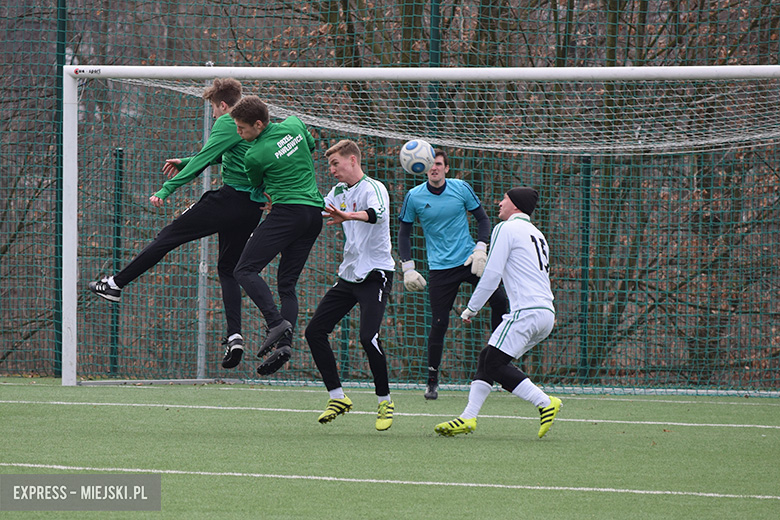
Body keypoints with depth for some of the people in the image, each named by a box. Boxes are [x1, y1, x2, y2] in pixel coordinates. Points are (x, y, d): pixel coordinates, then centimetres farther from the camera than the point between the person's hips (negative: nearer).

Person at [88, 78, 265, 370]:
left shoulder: (227, 124, -7)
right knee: (229, 269, 12)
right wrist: (184, 162, 38)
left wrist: (166, 190, -13)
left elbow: (202, 160, -14)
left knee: (169, 237, 1)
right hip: (253, 208, 8)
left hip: (229, 198, -8)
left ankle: (116, 284, 5)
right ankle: (234, 336, -6)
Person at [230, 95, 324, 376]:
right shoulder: (294, 124, 7)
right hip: (315, 210, 8)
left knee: (246, 270, -7)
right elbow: (311, 147, 27)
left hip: (288, 211, -8)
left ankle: (276, 322, -24)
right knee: (287, 282, 10)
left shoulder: (254, 156, -9)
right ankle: (285, 343, -5)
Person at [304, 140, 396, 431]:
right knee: (315, 331, 0)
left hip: (375, 273, -8)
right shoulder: (338, 192, 12)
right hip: (348, 274, 8)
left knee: (368, 336, -21)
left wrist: (348, 216, -55)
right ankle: (337, 397, 7)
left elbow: (377, 213, -35)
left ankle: (385, 401, -5)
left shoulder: (372, 188, -13)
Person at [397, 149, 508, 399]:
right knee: (439, 324, -7)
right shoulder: (414, 197, -3)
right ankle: (432, 381, 8)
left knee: (499, 299, -16)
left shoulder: (461, 189, -2)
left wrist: (480, 249, -8)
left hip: (469, 260, 1)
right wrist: (408, 268, -2)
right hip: (440, 267, -1)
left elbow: (482, 219, 7)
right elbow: (404, 233, 6)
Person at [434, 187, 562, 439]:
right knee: (488, 357, 11)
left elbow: (492, 275, -6)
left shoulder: (506, 229, -1)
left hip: (527, 311, -9)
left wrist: (471, 308, 1)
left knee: (495, 363, -9)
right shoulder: (537, 234, 26)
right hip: (546, 312, 9)